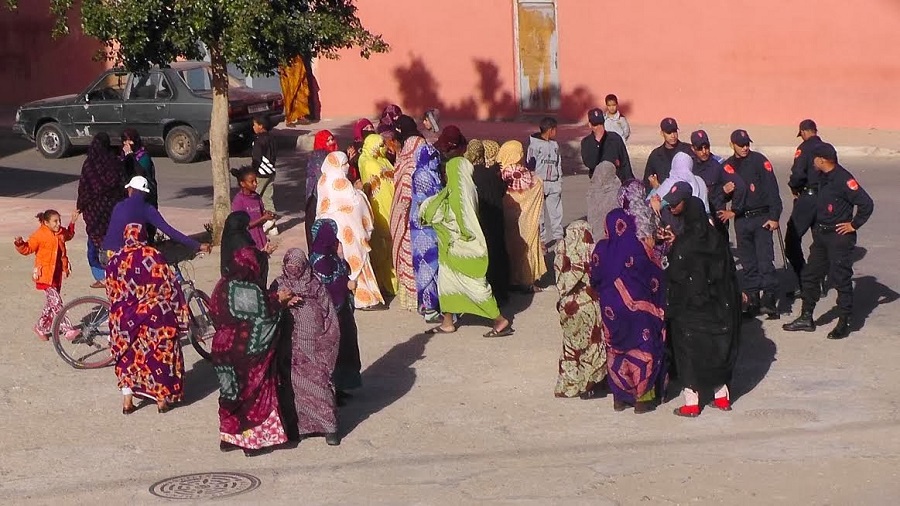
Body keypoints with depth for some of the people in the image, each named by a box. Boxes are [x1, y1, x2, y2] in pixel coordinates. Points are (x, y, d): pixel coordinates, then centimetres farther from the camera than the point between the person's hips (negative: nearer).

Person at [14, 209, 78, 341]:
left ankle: (41, 328, 31)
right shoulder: (40, 235, -13)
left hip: (57, 275, 8)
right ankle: (68, 330, -17)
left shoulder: (61, 233, 8)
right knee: (56, 303, -13)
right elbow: (27, 249, -10)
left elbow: (69, 235, 32)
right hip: (45, 275, -8)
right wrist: (20, 244, -29)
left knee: (51, 304, 15)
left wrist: (72, 222, 24)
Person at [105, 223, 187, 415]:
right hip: (156, 316, -2)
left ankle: (127, 399, 10)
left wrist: (117, 319, 20)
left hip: (126, 318, 3)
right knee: (160, 353, 9)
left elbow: (112, 294, 8)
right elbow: (169, 286, -8)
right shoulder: (154, 255, -9)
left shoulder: (115, 260, 0)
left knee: (128, 355, 14)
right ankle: (162, 398, 13)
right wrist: (180, 313, 0)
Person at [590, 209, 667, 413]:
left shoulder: (601, 249, -6)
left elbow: (595, 280, 2)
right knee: (642, 350, 9)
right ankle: (643, 397, 11)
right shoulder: (641, 247, -14)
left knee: (616, 350, 15)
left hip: (611, 309, 3)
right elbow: (657, 278, -10)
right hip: (639, 307, -3)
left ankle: (620, 398, 19)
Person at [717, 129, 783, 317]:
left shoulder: (759, 161, -4)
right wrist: (731, 212, -2)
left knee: (765, 259, -11)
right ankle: (752, 300, 12)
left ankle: (769, 299, -13)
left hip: (762, 218, -4)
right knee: (747, 263, 7)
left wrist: (774, 217, -11)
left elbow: (772, 189, -6)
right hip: (741, 219, 5)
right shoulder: (728, 166, 9)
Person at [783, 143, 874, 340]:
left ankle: (844, 323, 8)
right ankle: (806, 318, 22)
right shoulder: (822, 177, 8)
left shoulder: (844, 179, -19)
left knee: (841, 279, -1)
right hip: (821, 235, 9)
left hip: (839, 237, -9)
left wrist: (854, 225, -15)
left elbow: (866, 204, -23)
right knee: (810, 276, 13)